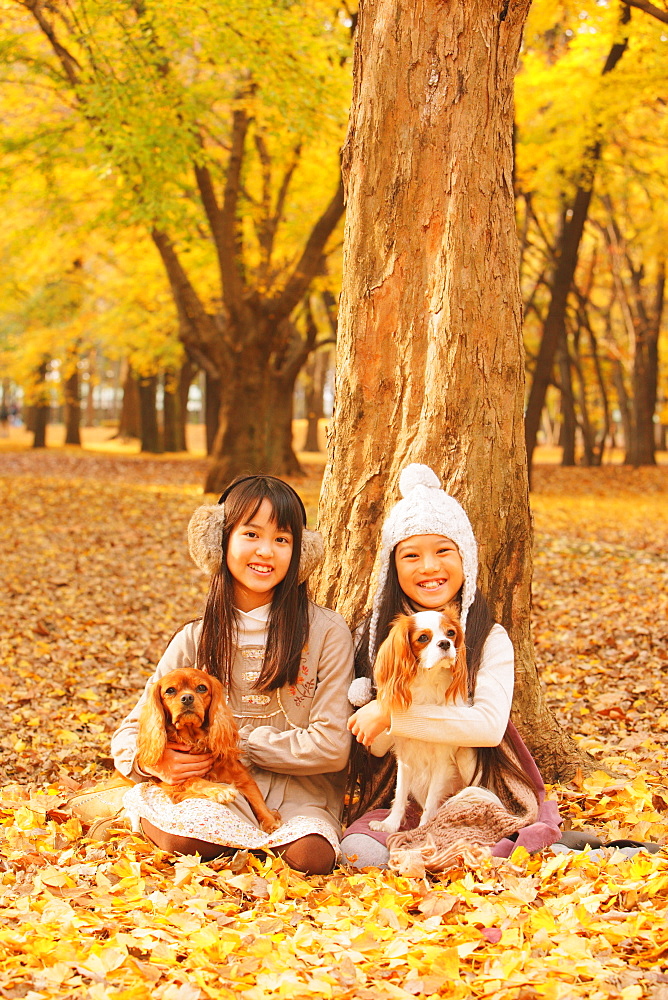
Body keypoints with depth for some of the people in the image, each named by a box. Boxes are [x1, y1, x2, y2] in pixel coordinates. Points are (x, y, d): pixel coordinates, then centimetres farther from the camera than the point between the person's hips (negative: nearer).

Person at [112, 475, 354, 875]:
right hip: (218, 790, 1)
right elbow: (129, 738, 7)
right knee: (183, 837, -32)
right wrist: (158, 761, -17)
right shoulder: (195, 641, 6)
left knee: (310, 855, -33)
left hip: (298, 793, -1)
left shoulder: (326, 632, -3)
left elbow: (332, 745, -7)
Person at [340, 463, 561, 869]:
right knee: (358, 852, -28)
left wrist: (392, 714, -20)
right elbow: (375, 744, 1)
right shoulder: (376, 635, 5)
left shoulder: (490, 638, -1)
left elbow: (490, 725, -19)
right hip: (402, 800, 3)